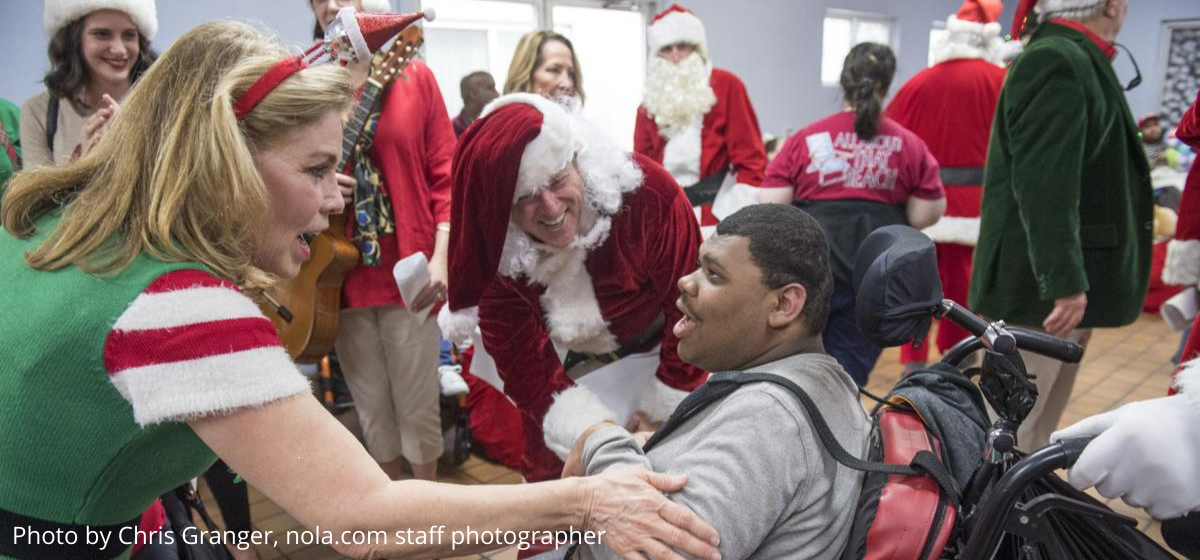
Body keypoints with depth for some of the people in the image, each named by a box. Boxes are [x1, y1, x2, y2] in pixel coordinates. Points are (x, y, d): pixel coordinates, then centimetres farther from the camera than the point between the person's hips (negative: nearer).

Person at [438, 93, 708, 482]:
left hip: (657, 352, -2)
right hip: (575, 370, 2)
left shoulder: (646, 193, -32)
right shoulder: (496, 253, -24)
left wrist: (666, 411, -17)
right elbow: (524, 362, -21)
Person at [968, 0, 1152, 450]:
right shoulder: (1056, 62, -15)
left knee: (1040, 430, 18)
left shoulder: (1077, 60, 18)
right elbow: (1043, 184, -24)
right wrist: (1065, 281, -27)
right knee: (1012, 434, -3)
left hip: (1067, 280, 11)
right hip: (1035, 284, -10)